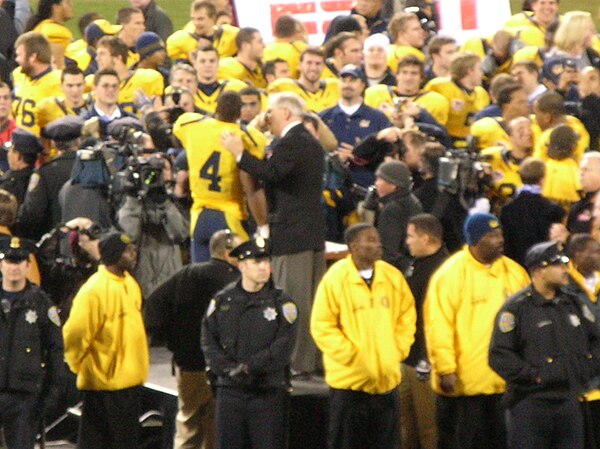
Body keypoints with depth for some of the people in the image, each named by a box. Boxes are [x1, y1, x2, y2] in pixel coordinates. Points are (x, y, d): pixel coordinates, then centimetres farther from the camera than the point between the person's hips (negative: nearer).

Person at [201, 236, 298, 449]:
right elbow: (208, 340, 2)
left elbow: (283, 348, -9)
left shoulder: (281, 303, 1)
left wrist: (249, 367, -16)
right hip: (230, 390, 2)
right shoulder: (222, 301, 8)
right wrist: (227, 368, -14)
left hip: (269, 391, -2)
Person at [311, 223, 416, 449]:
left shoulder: (393, 277, 3)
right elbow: (322, 327, -9)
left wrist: (397, 352, 1)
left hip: (387, 378, 4)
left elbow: (407, 317, 12)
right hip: (348, 380, -4)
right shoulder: (335, 279, -10)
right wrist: (352, 357, -12)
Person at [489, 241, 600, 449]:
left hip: (569, 401, 6)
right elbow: (499, 356, -14)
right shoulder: (516, 308, -8)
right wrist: (534, 375, -16)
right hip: (530, 406, -6)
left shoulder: (574, 305, 12)